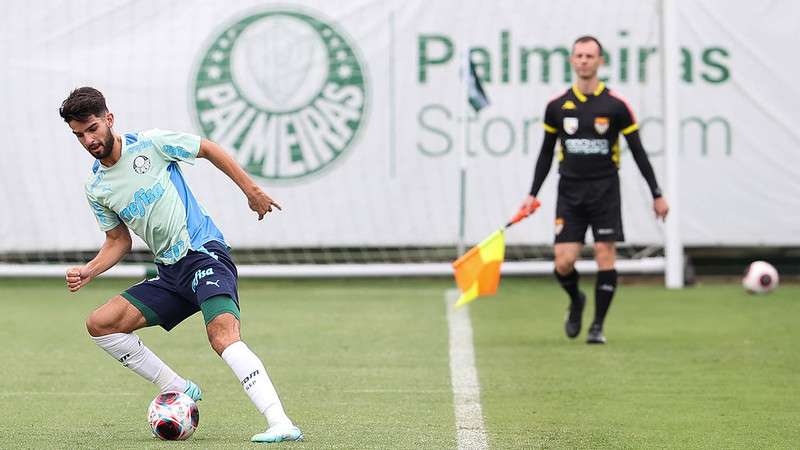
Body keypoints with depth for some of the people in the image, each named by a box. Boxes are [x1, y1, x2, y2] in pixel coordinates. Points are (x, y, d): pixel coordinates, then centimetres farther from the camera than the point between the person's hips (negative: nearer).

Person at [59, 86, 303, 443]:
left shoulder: (150, 144, -6)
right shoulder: (96, 189, 9)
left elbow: (209, 149, 5)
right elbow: (119, 241, 18)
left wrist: (252, 192, 5)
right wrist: (88, 271, 0)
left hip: (204, 253, -7)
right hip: (169, 273, 7)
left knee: (223, 336, -29)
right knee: (100, 324, -4)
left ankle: (282, 425, -39)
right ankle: (178, 390, 3)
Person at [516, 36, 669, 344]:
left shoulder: (615, 105, -3)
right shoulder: (557, 106, 3)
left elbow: (638, 152, 2)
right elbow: (546, 153, 13)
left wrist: (657, 195, 2)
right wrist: (533, 195, 10)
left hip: (604, 189, -1)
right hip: (570, 190, 2)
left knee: (605, 255, -8)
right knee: (563, 261, -7)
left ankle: (598, 326, 3)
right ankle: (576, 301, 25)